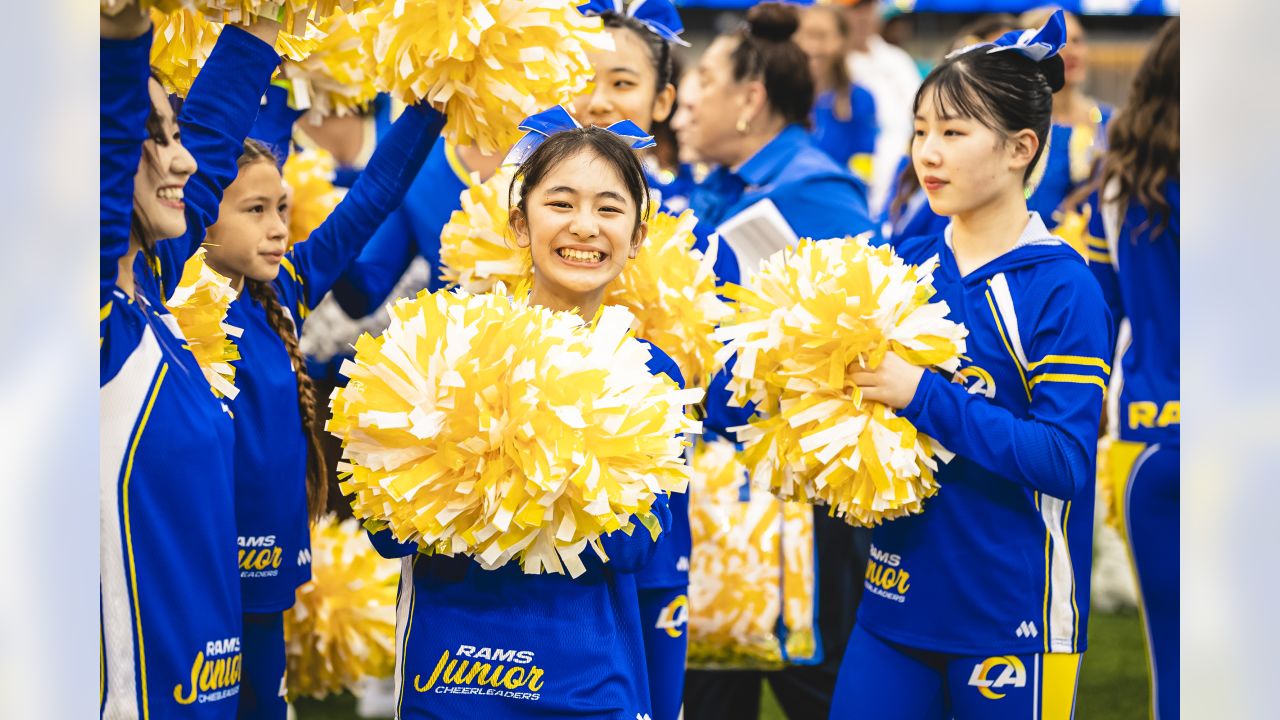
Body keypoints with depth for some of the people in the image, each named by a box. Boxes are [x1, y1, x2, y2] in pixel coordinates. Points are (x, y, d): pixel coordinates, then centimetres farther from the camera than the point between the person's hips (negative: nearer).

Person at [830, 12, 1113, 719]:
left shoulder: (1061, 288, -10)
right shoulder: (907, 263, 7)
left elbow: (1066, 461, -18)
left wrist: (921, 394, -22)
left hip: (1013, 616, -5)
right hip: (900, 599, 5)